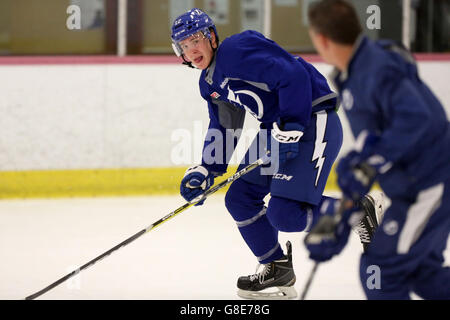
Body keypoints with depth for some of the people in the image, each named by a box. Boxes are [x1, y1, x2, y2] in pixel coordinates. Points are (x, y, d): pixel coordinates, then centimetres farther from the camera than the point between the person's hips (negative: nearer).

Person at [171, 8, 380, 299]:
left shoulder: (239, 50, -17)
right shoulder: (209, 83, 14)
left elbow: (294, 76, -25)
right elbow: (223, 129, 24)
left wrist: (288, 129, -26)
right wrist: (205, 171, 13)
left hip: (312, 121, -10)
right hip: (276, 126, 10)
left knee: (285, 214, -20)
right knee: (240, 197, 8)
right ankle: (277, 269, 19)